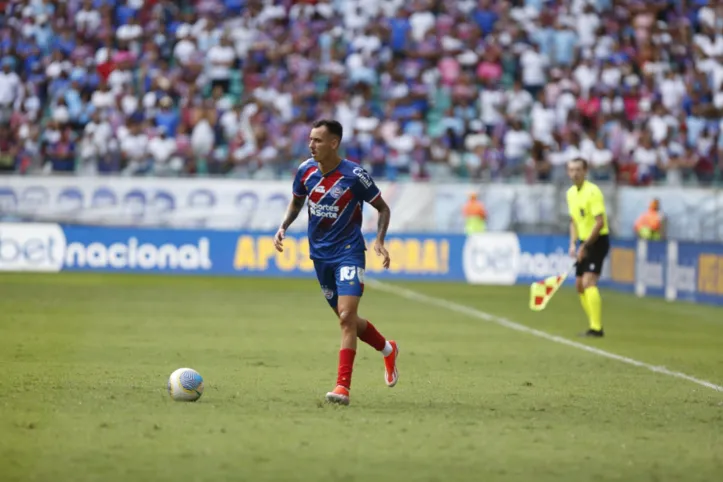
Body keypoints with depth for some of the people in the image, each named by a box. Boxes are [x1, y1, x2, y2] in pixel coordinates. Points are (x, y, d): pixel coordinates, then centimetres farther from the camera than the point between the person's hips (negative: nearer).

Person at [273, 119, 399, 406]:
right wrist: (283, 227, -1)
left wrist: (379, 241, -16)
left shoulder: (354, 175, -16)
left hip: (349, 252, -6)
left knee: (346, 317, -18)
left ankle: (343, 387, -17)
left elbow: (383, 208, -2)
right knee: (346, 318, 15)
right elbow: (297, 201, 17)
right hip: (320, 254, 6)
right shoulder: (305, 170, -3)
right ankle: (388, 349, 41)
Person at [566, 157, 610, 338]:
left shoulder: (592, 192, -17)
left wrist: (585, 246, -20)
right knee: (580, 285, 9)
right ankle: (594, 326, 18)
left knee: (588, 282, -19)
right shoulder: (571, 193, 9)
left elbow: (600, 222, -23)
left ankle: (597, 328, -19)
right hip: (584, 242, 9)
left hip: (598, 240, -9)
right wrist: (573, 243, 5)